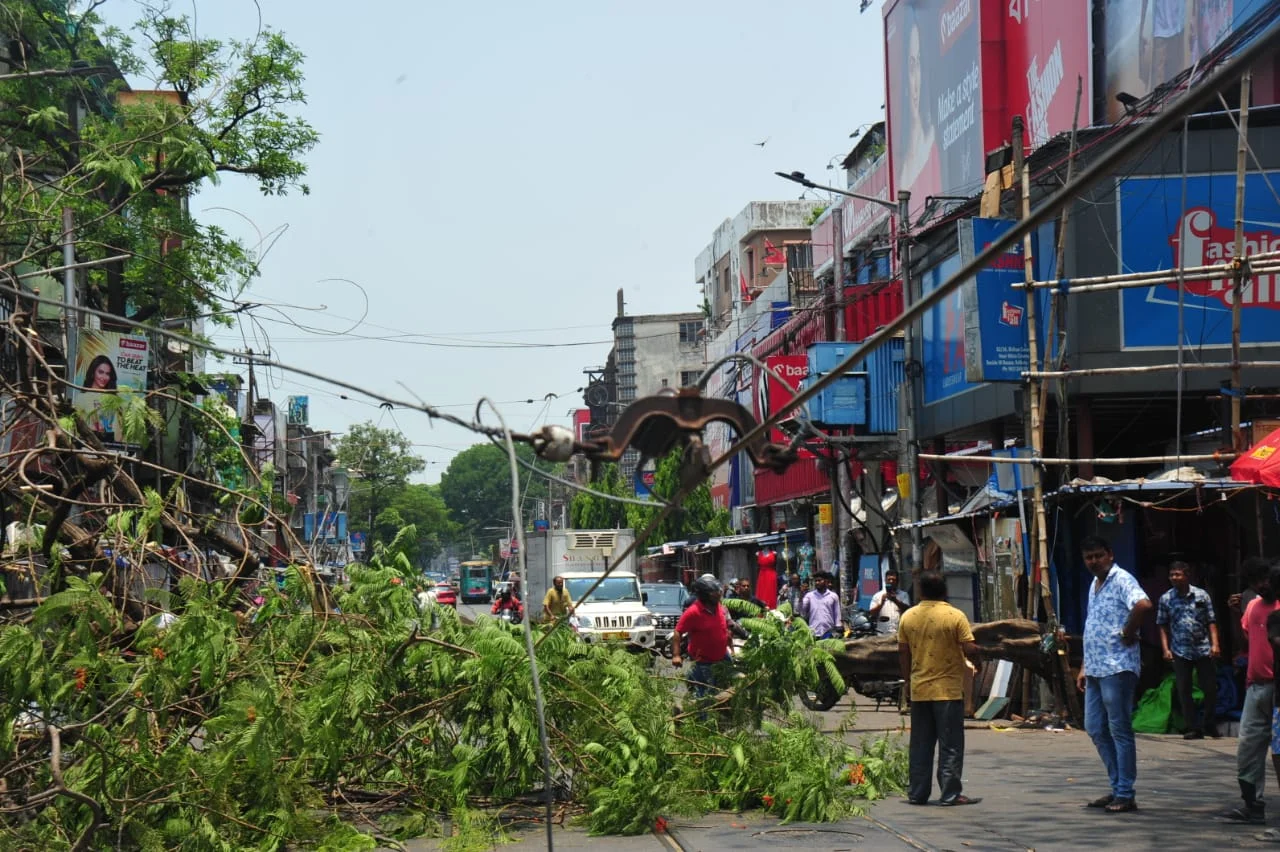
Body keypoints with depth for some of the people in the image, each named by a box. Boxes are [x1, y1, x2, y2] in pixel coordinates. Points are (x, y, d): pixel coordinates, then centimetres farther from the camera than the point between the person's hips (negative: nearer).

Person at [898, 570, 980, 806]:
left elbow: (903, 653, 6)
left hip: (919, 690, 4)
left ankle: (917, 793, 13)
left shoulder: (908, 617, 2)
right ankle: (950, 794, 0)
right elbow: (969, 650, -13)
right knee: (950, 745, 2)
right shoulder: (955, 616, -10)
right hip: (948, 689, -4)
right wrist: (978, 649, 10)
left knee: (920, 745, 11)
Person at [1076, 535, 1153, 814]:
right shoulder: (1094, 585, 18)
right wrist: (1084, 668, 21)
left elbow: (1143, 605, -32)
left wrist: (1128, 634, -19)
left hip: (1117, 668, -10)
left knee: (1120, 731, -4)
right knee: (1095, 729, 12)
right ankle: (1117, 788, 21)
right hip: (1095, 669, 10)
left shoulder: (1121, 580, -11)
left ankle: (1125, 795, 2)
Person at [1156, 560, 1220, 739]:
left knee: (1210, 688, 2)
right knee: (1184, 691, 0)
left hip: (1203, 650, 0)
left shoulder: (1201, 595, 1)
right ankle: (1194, 728, 8)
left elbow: (1211, 622, 3)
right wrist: (1166, 649, -3)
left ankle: (1208, 723, 21)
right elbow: (1163, 626, 6)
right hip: (1180, 652, 0)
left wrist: (1214, 644, -7)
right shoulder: (1166, 599, 2)